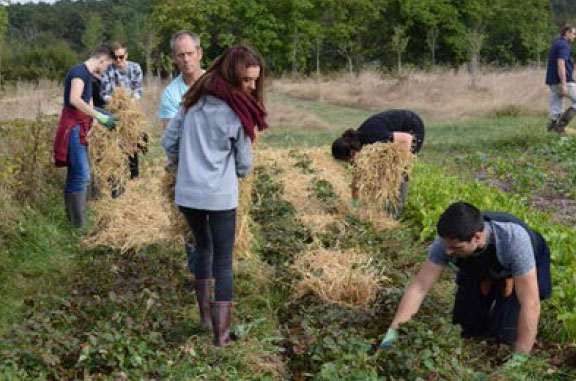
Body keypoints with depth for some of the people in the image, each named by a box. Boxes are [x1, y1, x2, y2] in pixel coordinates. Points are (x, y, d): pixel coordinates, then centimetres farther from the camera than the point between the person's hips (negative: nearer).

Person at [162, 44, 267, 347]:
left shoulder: (194, 100, 4)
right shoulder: (237, 112, -10)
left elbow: (168, 141, 6)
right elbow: (244, 164, -1)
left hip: (187, 193, 5)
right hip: (220, 196, -5)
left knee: (202, 248, 23)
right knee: (223, 260, 4)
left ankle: (205, 315, 27)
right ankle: (221, 332, 3)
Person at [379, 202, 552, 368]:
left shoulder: (513, 238, -45)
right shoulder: (448, 239, -32)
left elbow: (530, 303, -42)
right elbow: (418, 287, -26)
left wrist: (518, 361, -41)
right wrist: (392, 334, -32)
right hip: (480, 270, 4)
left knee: (504, 333, -20)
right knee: (468, 327, -5)